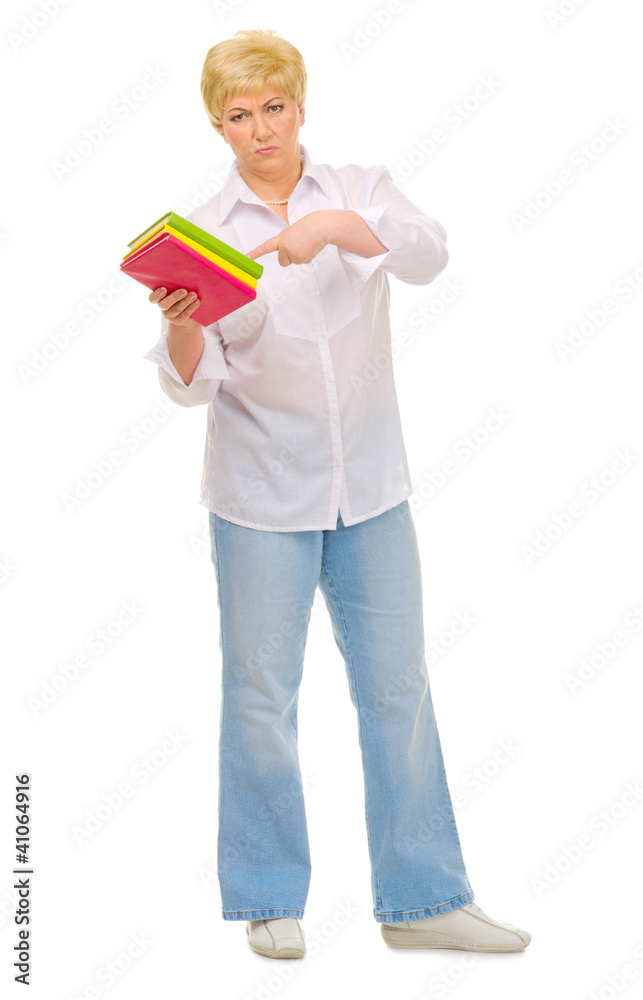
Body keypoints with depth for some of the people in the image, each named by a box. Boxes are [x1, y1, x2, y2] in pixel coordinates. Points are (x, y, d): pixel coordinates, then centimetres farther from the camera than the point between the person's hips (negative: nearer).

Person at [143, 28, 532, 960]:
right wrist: (181, 325, -28)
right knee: (262, 694, 4)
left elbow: (428, 254, -18)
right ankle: (270, 900, 20)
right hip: (262, 494, -2)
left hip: (370, 483, 2)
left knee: (398, 684, 7)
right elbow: (191, 384, -7)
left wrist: (331, 225, -33)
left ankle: (422, 898, 18)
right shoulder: (204, 229, -1)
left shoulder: (359, 191, 3)